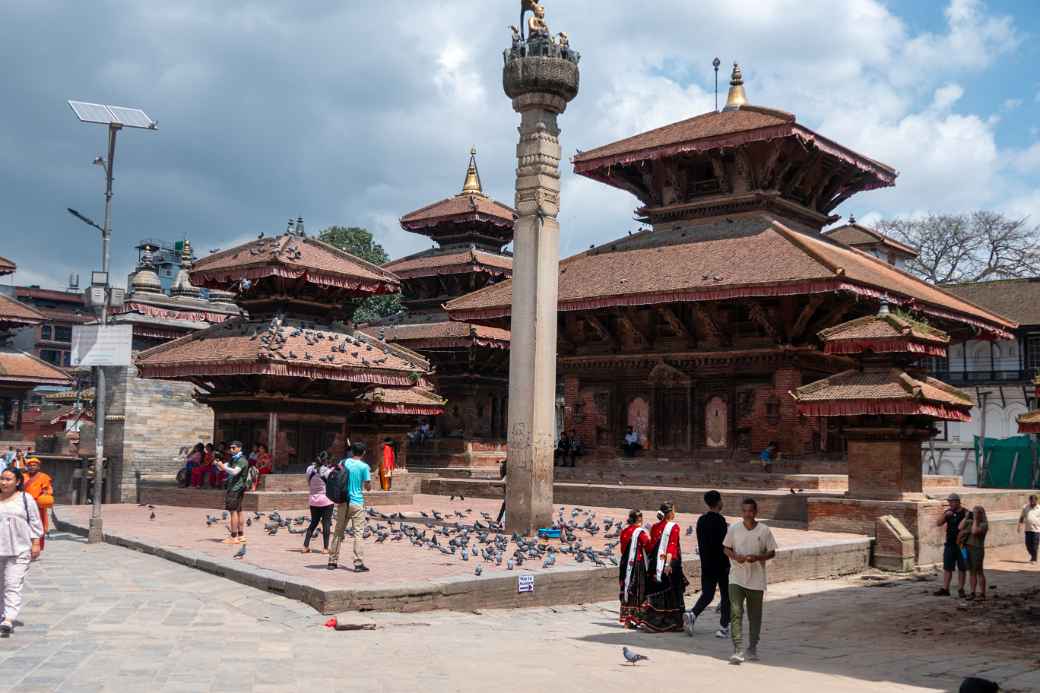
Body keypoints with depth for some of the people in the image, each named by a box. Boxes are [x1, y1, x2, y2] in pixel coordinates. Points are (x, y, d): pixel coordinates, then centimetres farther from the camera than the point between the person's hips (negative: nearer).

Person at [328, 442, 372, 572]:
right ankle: (358, 563, -6)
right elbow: (368, 487, -5)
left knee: (338, 532, 11)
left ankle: (332, 561, 15)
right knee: (358, 533, -2)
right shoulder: (364, 466, -8)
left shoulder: (344, 462, 5)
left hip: (343, 502, 4)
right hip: (357, 503, -4)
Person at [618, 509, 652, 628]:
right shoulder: (640, 532, -11)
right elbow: (649, 548, -7)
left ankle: (625, 618, 18)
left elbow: (623, 549, 12)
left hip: (625, 563, 6)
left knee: (626, 590, 12)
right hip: (638, 563, -6)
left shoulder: (624, 531, 8)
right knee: (637, 591, 0)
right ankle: (633, 618, -1)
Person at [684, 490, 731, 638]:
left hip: (706, 565, 6)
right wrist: (727, 563, -10)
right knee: (725, 595, 7)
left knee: (707, 594, 11)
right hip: (721, 565, -6)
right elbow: (724, 544, -18)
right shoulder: (720, 520, -15)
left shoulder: (701, 520, 7)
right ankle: (724, 628, 10)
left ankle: (692, 615, -12)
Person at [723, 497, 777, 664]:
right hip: (736, 578, 0)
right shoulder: (733, 528, -2)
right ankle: (737, 650, -15)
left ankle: (752, 648, 28)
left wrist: (757, 557, -16)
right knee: (735, 612, -13)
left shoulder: (764, 530, -3)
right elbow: (726, 548, 8)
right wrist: (735, 556, -13)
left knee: (755, 616, 12)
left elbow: (771, 552, 3)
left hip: (756, 580, 1)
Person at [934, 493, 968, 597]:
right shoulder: (948, 512, 6)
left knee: (961, 568, 5)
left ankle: (960, 589, 14)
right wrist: (945, 515, -13)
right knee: (947, 567, 3)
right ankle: (945, 589, 5)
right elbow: (938, 524, -1)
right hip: (950, 544, 3)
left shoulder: (965, 513, -5)